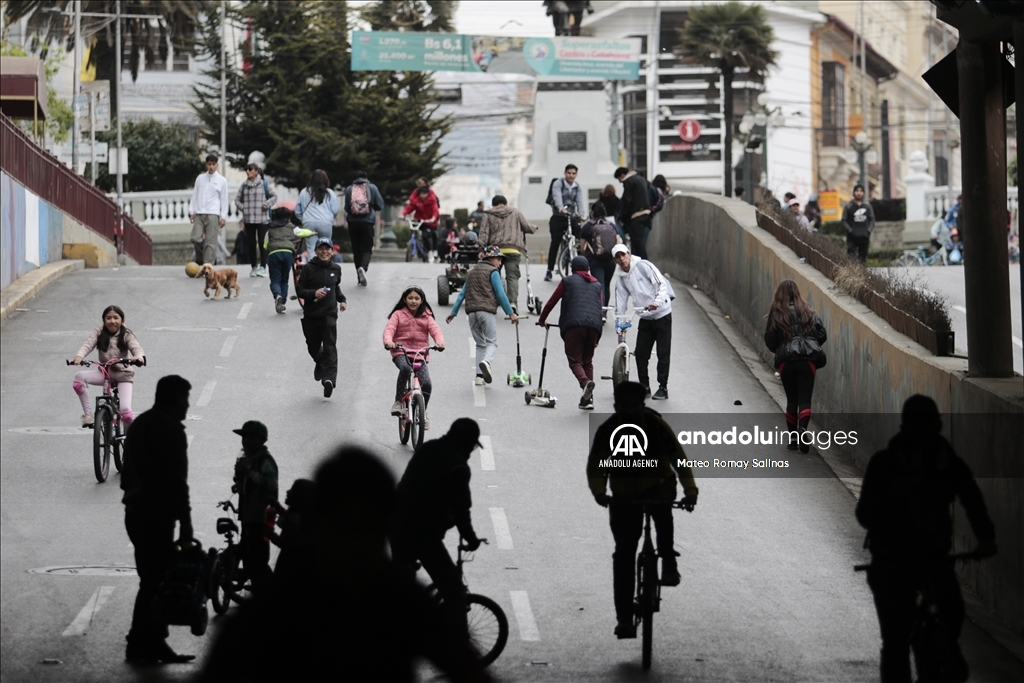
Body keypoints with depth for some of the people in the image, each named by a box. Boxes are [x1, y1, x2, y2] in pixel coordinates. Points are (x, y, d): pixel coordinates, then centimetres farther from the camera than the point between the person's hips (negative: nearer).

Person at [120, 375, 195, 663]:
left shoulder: (138, 425, 16)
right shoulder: (171, 429, -13)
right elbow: (177, 482, -18)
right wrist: (186, 529, -17)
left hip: (135, 512, 9)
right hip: (158, 517, -9)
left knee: (152, 579, 14)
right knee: (154, 582, -5)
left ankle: (153, 643, 16)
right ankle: (142, 646, -4)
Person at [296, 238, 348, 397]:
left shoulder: (336, 269, 6)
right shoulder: (308, 269, -5)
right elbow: (299, 290, -4)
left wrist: (342, 300, 9)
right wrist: (313, 293, -20)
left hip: (329, 314, 0)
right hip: (311, 315, 0)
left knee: (330, 347, -12)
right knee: (313, 347, 13)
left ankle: (329, 378, -20)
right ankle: (320, 363, 46)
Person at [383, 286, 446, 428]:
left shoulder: (426, 317, 10)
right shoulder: (398, 315, 5)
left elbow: (435, 330, -4)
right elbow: (389, 329, -9)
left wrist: (440, 342, -27)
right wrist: (388, 341, -31)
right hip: (401, 352, -2)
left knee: (426, 384, -14)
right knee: (405, 368, -37)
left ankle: (423, 412, 13)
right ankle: (398, 401, -22)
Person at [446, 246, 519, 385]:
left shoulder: (471, 272, 21)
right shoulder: (492, 271, 1)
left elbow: (462, 294, 20)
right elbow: (500, 294, -5)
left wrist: (453, 312, 21)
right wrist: (511, 313, -3)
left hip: (471, 311, 6)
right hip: (487, 310, -6)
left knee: (480, 344, 13)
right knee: (492, 342, -2)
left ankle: (479, 376, 1)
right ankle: (486, 361, -34)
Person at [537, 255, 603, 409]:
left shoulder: (567, 281, 16)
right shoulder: (597, 285, 25)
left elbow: (551, 302, 18)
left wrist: (542, 320, 35)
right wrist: (597, 338, 27)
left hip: (573, 324, -3)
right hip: (594, 325, 3)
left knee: (575, 360, -3)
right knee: (587, 361, 14)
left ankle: (585, 382, -34)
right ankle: (588, 399, 8)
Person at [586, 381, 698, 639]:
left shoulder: (656, 425, -16)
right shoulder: (608, 430, -12)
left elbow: (678, 458, -17)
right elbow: (595, 465, -11)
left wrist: (690, 490, -31)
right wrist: (599, 490, -31)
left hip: (657, 486, -2)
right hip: (624, 497, 2)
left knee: (662, 504, -39)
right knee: (624, 554, -5)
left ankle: (669, 564, -24)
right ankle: (624, 619, -1)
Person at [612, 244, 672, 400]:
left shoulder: (643, 266, -10)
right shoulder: (622, 280, 7)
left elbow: (662, 283, -17)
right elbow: (620, 304, 10)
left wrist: (657, 302, -33)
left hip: (662, 314, -6)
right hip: (645, 317, 6)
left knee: (663, 353, -3)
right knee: (640, 353, 1)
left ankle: (663, 387, 5)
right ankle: (644, 387, 14)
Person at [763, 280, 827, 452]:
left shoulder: (776, 314, 1)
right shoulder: (808, 312, 6)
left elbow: (769, 341, 2)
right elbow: (822, 335, 3)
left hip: (786, 361, 0)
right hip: (808, 360, 0)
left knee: (792, 399, 12)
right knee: (805, 399, 0)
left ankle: (793, 438, 12)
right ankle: (802, 428, -28)